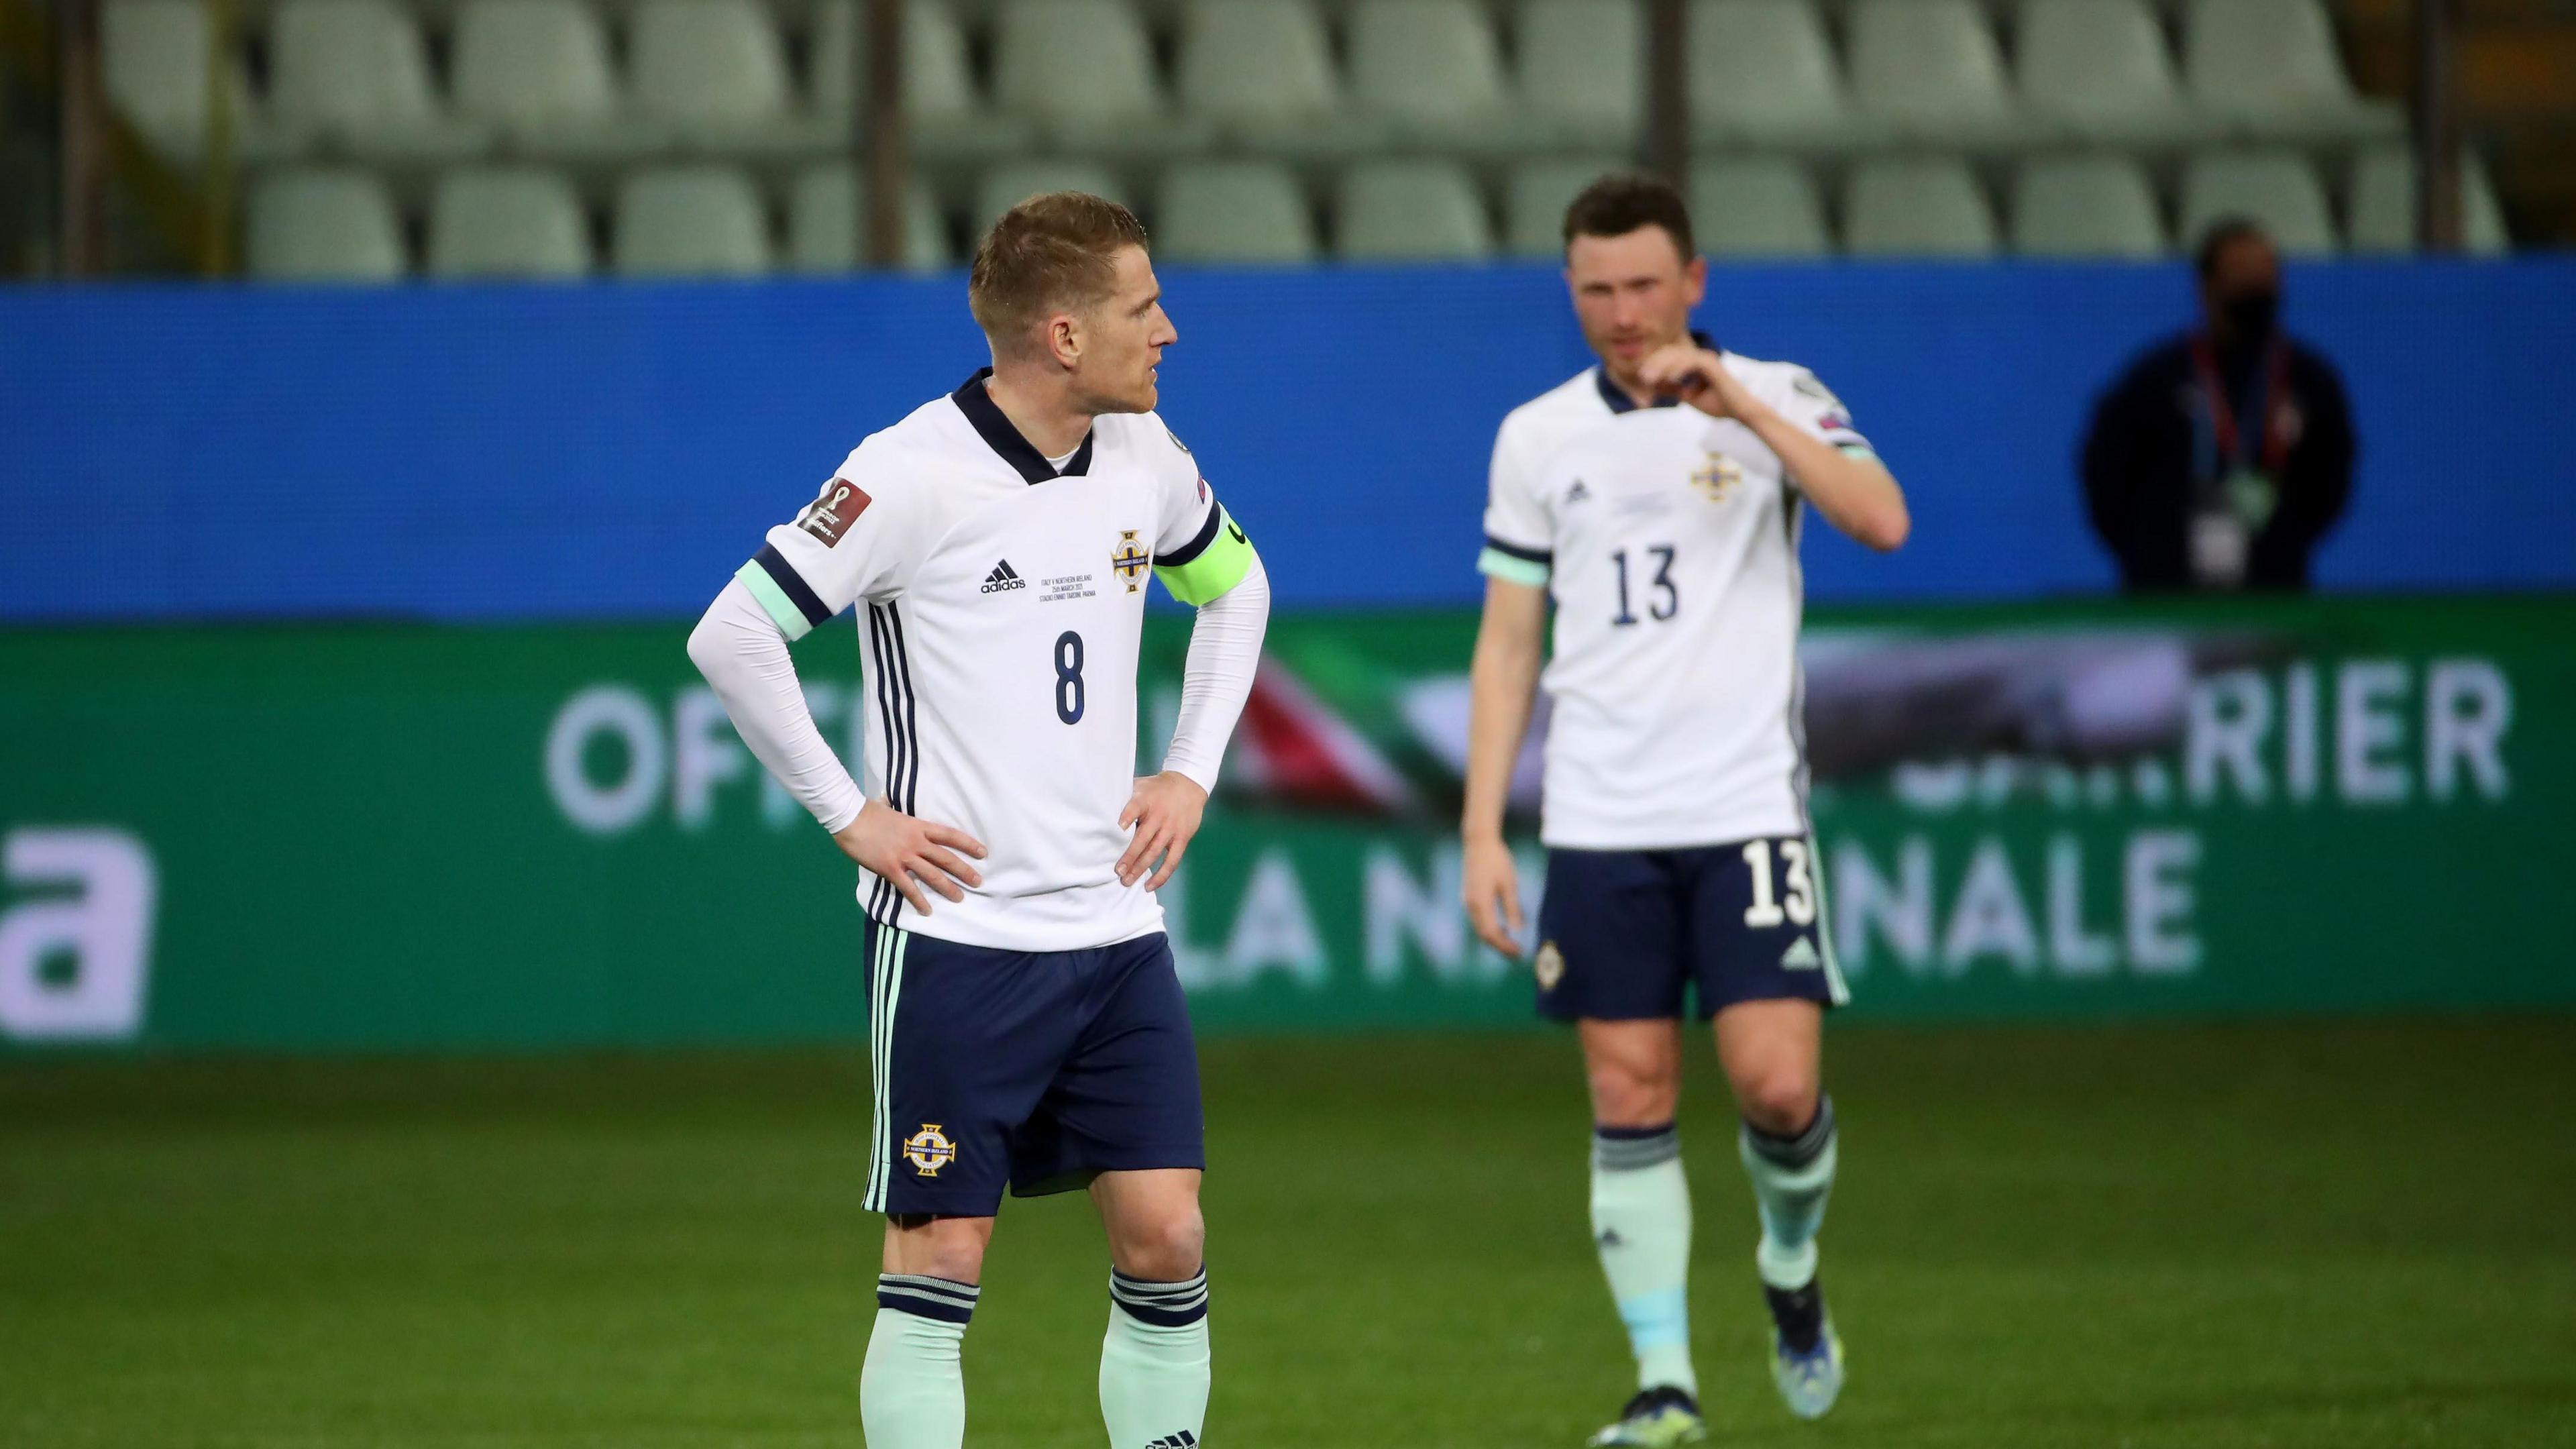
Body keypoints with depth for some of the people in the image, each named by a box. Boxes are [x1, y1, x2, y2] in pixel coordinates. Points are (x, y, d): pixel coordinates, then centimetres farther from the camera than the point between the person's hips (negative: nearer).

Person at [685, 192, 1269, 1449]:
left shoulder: (1145, 459, 5)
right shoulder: (912, 476, -15)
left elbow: (1235, 586, 26)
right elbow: (732, 636, -16)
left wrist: (1191, 772, 14)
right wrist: (850, 815, -13)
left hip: (1114, 926, 6)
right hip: (957, 932, -6)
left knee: (1165, 1238, 2)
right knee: (939, 1257, -3)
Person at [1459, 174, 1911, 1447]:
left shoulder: (1772, 398, 1)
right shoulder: (1538, 437, 8)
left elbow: (1882, 520, -17)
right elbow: (1508, 642, 11)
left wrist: (1738, 406, -24)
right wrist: (1483, 831, 5)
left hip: (1748, 809, -2)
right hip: (1598, 822, 2)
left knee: (1779, 1087, -10)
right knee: (1629, 1101, 0)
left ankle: (1790, 1269, 21)